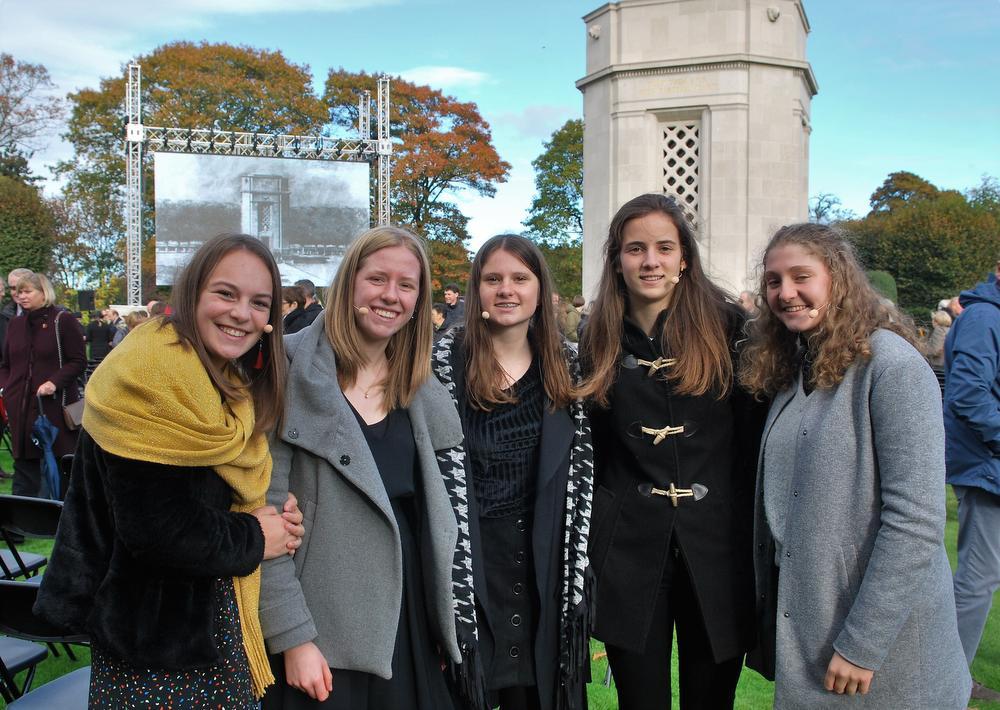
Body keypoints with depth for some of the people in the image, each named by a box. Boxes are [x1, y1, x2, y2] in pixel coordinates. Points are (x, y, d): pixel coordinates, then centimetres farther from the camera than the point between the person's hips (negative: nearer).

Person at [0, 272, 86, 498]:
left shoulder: (63, 321, -3)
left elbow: (78, 361, -6)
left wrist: (55, 382, -19)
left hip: (55, 407, -5)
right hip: (20, 408, 5)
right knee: (24, 467, 8)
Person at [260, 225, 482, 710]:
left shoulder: (423, 394, 7)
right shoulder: (295, 375, -9)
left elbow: (445, 515, 11)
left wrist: (451, 622, 8)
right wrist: (293, 637, -15)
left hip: (407, 622, 5)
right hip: (322, 635, -5)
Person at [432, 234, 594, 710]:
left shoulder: (565, 364, 6)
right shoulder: (448, 360, -3)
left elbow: (581, 463, 8)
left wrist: (578, 560, 2)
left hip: (545, 558, 3)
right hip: (470, 552, -2)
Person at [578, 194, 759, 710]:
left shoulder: (727, 328, -2)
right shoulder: (598, 342, 5)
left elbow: (754, 440, 0)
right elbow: (590, 454, 11)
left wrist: (758, 541, -4)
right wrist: (587, 557, 8)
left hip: (717, 549, -1)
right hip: (630, 551, 1)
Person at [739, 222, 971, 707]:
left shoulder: (892, 366, -16)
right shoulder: (790, 370, 7)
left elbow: (915, 520, -21)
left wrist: (861, 646, -21)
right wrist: (767, 609, 6)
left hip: (883, 637, -6)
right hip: (798, 623, 7)